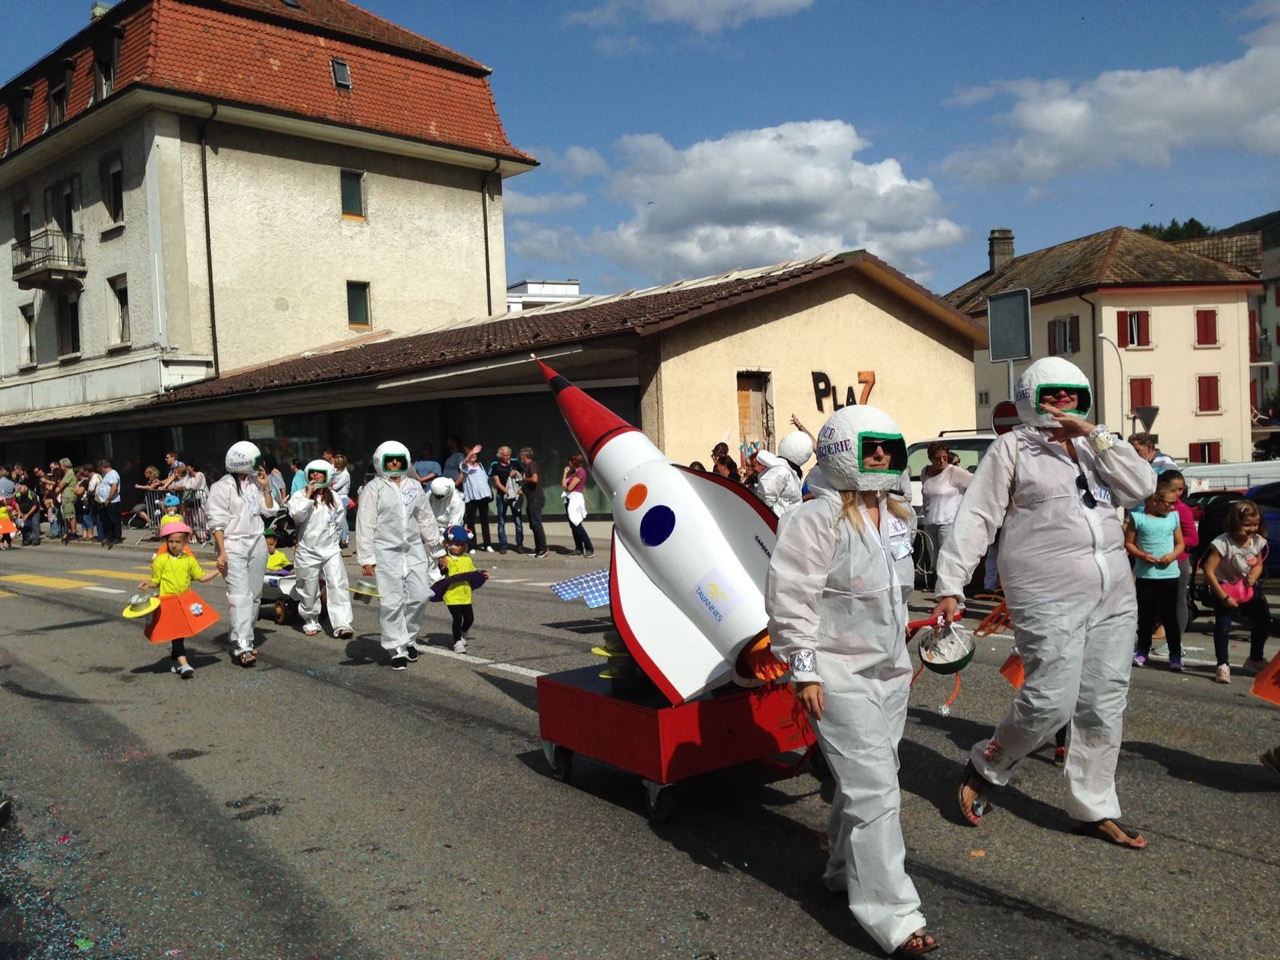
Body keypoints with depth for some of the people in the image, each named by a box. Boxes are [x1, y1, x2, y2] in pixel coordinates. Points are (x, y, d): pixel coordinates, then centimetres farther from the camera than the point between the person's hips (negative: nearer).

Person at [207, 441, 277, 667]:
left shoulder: (254, 484, 14)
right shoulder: (222, 487, -6)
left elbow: (269, 511, 17)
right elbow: (217, 523, -9)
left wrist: (265, 488, 7)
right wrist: (222, 552, -16)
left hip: (257, 544, 7)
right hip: (234, 546, -7)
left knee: (255, 595, 7)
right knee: (240, 595, -14)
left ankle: (243, 638, 16)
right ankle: (242, 645, -19)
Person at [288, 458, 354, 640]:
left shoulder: (333, 497, 8)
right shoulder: (300, 495, -1)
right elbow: (297, 516, -18)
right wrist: (308, 496, -18)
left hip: (331, 549, 2)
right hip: (308, 551, -2)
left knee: (338, 586, -11)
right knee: (309, 590, 8)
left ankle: (342, 624, -16)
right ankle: (311, 622, 27)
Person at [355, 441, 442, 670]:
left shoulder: (414, 487, 12)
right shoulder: (373, 488, -3)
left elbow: (425, 519, 18)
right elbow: (365, 525, -6)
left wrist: (436, 545, 18)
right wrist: (366, 558, -10)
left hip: (413, 549, 5)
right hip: (386, 551, -4)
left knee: (419, 595, 2)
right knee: (391, 602, -3)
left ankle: (408, 638, 22)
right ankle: (397, 649, 7)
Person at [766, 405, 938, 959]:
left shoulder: (896, 517, 11)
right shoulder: (817, 519, -16)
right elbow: (791, 597, -18)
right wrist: (803, 669, -18)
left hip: (889, 671, 9)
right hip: (839, 677, -8)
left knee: (869, 779, 16)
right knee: (874, 787, -9)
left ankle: (845, 870, 36)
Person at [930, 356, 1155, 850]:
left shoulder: (1095, 446, 17)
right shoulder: (1013, 447, 0)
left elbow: (1141, 487, 2)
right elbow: (975, 518, -5)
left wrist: (1094, 435, -6)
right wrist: (951, 586, -12)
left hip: (1114, 597, 6)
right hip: (1050, 600, -6)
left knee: (1105, 706, 10)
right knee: (1050, 702, -11)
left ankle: (1094, 809, 24)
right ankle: (984, 767, 15)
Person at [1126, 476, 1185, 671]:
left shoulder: (1173, 517, 5)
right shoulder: (1137, 517, -2)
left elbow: (1180, 543, 11)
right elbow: (1128, 543, 1)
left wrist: (1172, 555, -9)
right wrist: (1142, 555, -16)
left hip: (1169, 573, 1)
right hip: (1145, 574, -1)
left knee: (1170, 616, 3)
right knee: (1146, 615, 9)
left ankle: (1175, 654, 9)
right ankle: (1143, 651, 22)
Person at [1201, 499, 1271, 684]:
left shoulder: (1257, 541, -7)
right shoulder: (1223, 543, -26)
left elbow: (1258, 564, 11)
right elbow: (1209, 571, -26)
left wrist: (1253, 576, -13)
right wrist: (1224, 597, -23)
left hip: (1247, 589, 6)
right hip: (1225, 589, -6)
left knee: (1263, 622, 11)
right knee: (1223, 626, -14)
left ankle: (1255, 660, 31)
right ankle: (1223, 665, -5)